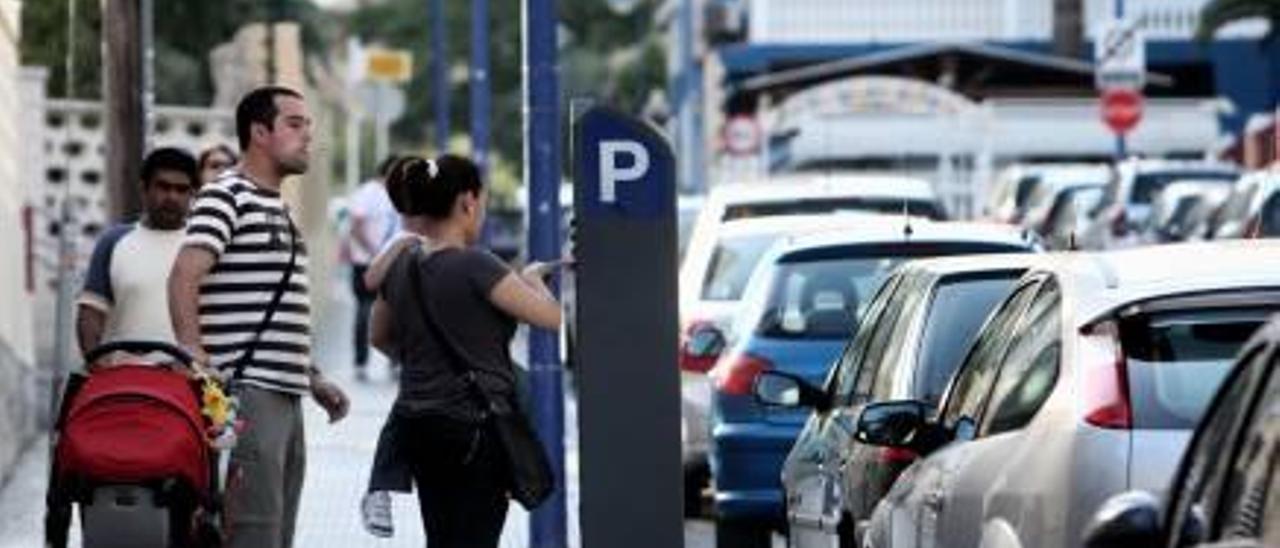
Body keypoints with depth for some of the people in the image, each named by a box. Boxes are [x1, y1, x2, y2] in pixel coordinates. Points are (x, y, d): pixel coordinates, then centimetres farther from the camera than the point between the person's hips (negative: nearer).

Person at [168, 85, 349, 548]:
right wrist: (193, 353, -31)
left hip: (286, 395, 10)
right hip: (247, 390, -10)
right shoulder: (226, 197, -8)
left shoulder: (278, 209, 22)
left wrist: (313, 378, 24)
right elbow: (184, 277, -21)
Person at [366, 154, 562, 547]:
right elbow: (551, 316, -15)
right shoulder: (475, 266, -16)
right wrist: (531, 278, 4)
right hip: (474, 425, -8)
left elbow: (381, 338, 22)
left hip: (416, 423, 8)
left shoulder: (402, 266, 6)